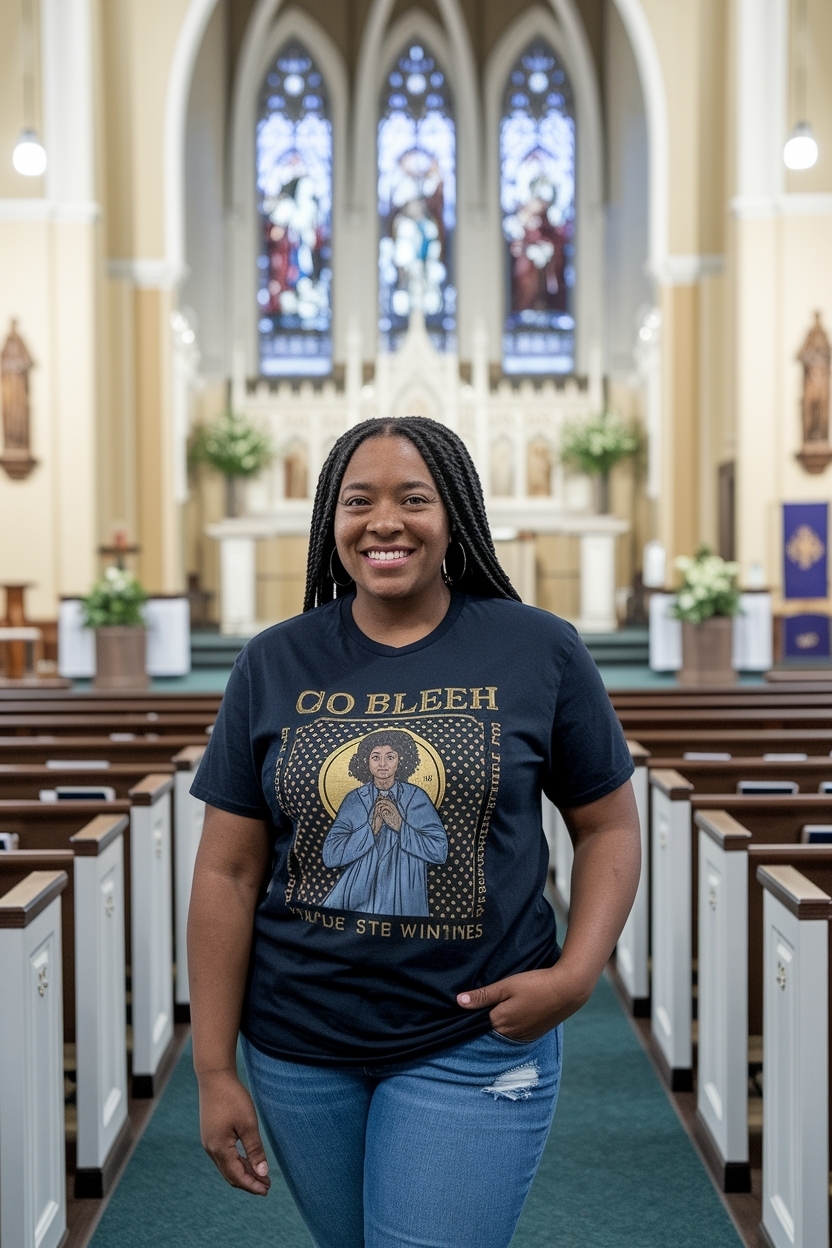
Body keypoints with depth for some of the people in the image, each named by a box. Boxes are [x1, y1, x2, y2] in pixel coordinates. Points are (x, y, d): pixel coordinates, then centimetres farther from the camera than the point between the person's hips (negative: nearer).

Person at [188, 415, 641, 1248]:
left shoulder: (540, 651, -6)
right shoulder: (275, 664, -2)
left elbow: (608, 827, 2)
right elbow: (228, 872, -1)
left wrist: (575, 974, -13)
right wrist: (214, 1070, -2)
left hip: (475, 1041, -2)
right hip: (299, 1047, 3)